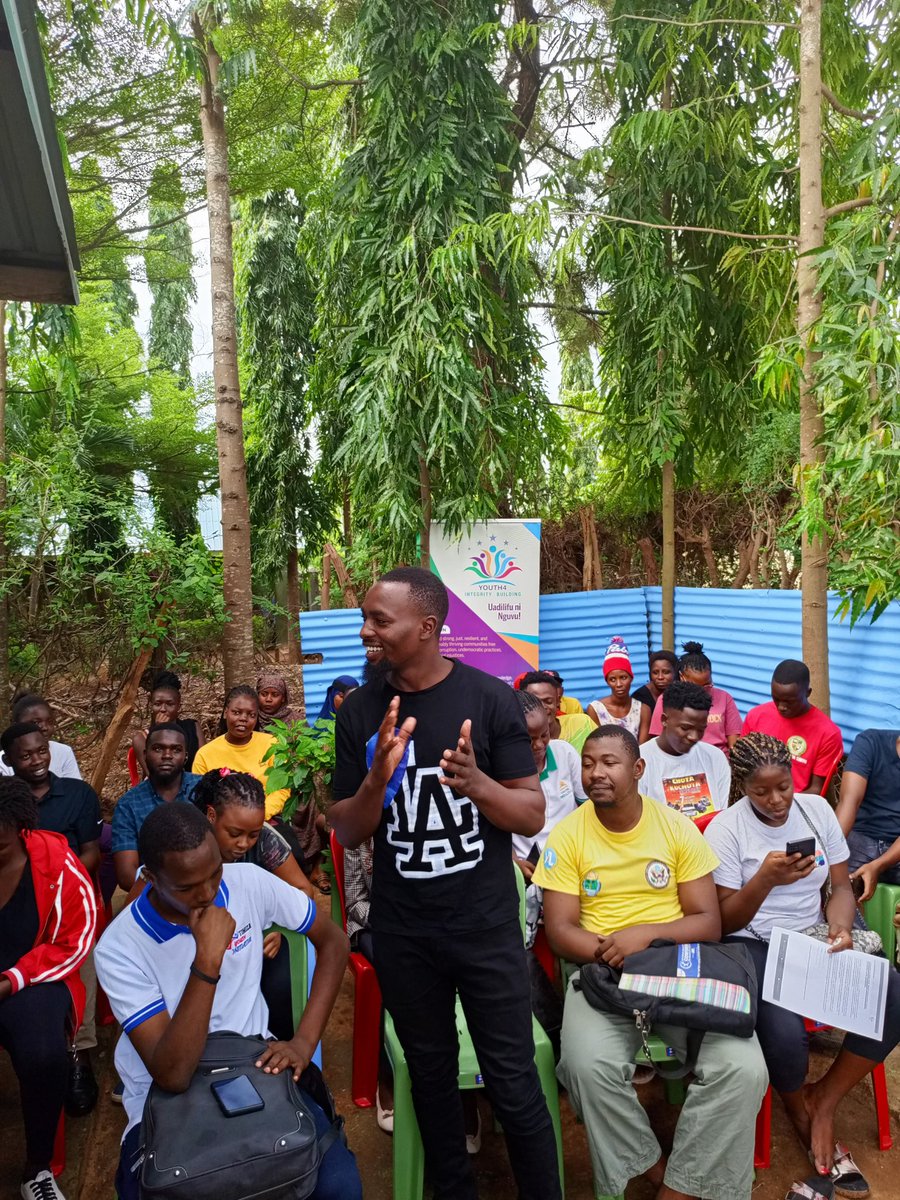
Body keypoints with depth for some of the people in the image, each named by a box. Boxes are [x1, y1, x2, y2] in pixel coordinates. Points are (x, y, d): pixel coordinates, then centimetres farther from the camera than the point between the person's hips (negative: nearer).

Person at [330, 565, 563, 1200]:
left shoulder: (492, 698, -12)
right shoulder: (359, 711, -4)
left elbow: (533, 816, -8)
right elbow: (347, 834, -2)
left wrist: (476, 783, -28)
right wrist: (378, 777, -22)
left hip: (487, 927, -2)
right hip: (401, 933, 3)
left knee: (513, 1082, 8)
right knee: (430, 1072, 20)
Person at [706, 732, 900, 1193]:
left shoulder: (816, 809, 2)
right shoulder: (725, 828, -12)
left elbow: (841, 885, 7)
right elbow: (725, 922, -10)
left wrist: (840, 929, -15)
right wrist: (765, 879, -27)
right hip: (753, 945, -4)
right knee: (785, 1031, -31)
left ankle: (823, 1102, 1)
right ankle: (801, 1113, 8)